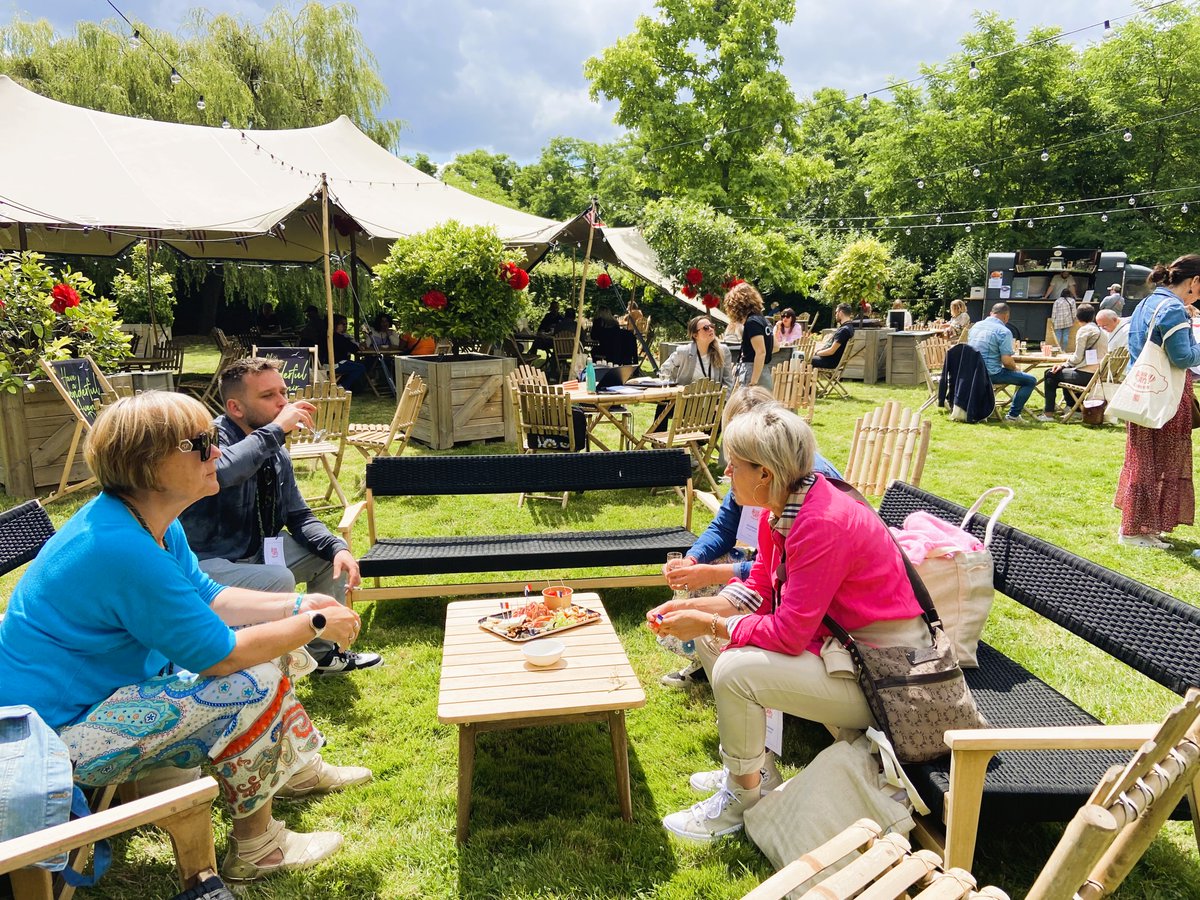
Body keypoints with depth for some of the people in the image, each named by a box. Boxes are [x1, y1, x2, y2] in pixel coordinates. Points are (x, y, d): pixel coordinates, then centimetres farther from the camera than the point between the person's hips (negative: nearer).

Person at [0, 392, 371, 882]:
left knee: (262, 644, 10)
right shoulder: (123, 549, -33)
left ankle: (299, 767, 28)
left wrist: (296, 605, -3)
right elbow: (222, 655, -28)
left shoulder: (149, 520, -2)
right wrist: (315, 624, -16)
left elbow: (208, 598, 8)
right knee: (252, 686, -21)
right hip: (59, 734, -10)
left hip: (107, 682, 10)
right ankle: (255, 847, -1)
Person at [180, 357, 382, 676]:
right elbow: (218, 473, -46)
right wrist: (276, 429, -36)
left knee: (332, 558, 4)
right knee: (279, 581, -31)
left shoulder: (277, 454, 3)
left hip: (255, 553, 9)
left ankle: (323, 652, 19)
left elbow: (299, 516, 8)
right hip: (205, 565, -9)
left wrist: (337, 548, -10)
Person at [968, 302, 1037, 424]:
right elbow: (1006, 361, -17)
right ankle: (1012, 416, 3)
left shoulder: (976, 326, 10)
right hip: (991, 373, -8)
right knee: (1030, 381, 2)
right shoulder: (1004, 331, -12)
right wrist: (1015, 368, 6)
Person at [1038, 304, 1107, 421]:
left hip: (1087, 374, -9)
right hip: (1099, 374, 9)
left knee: (1051, 374, 8)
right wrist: (1065, 364, 14)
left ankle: (1048, 413, 8)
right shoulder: (1103, 330, 17)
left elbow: (1078, 358, -12)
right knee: (1066, 370, 31)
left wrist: (1064, 364, 7)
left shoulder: (1084, 330, -8)